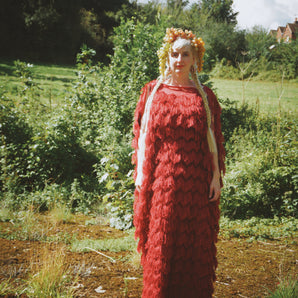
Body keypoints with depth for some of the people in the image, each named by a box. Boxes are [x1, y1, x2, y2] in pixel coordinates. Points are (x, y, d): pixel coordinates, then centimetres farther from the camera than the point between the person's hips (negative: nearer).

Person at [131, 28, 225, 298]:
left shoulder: (205, 96, 6)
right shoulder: (153, 91, 6)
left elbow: (214, 139, 6)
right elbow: (142, 135, 6)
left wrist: (217, 175, 0)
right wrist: (141, 173, 0)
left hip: (195, 179, 1)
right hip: (162, 178, 0)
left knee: (196, 241, 7)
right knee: (160, 241, 5)